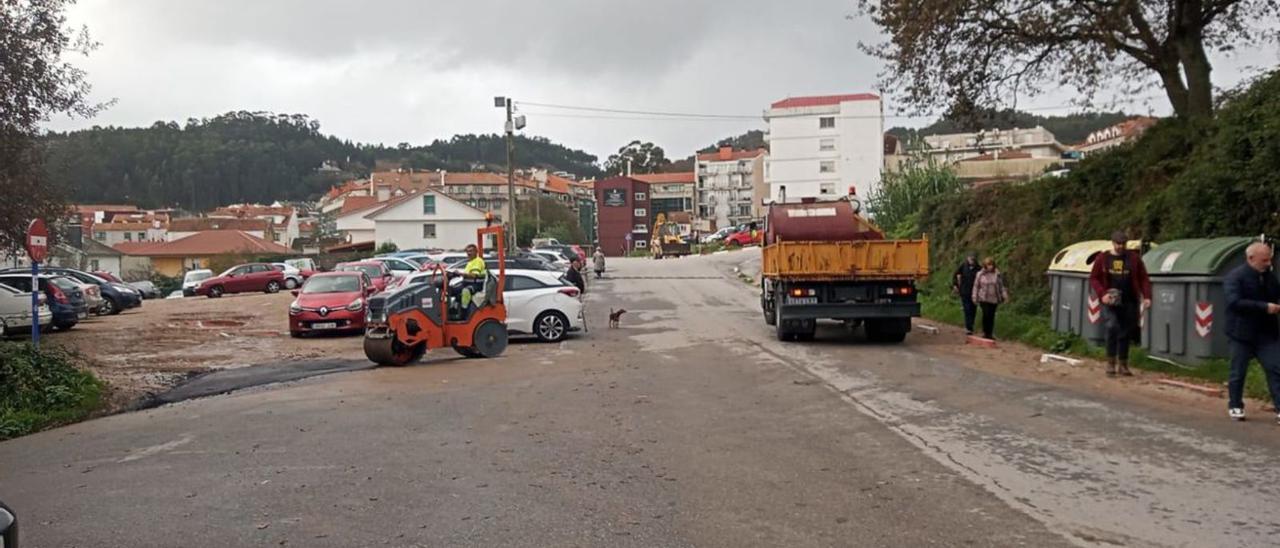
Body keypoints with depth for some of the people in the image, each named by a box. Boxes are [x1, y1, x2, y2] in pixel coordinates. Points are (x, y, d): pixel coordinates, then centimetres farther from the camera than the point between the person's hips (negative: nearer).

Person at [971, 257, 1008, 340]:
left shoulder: (998, 275, 3)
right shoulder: (980, 275, 0)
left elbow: (1001, 286, 8)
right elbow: (976, 286, 6)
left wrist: (1005, 295, 2)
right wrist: (975, 298, 4)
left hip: (994, 299, 2)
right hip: (984, 298, -2)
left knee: (991, 316, 5)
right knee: (986, 314, -13)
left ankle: (990, 333, 13)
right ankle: (985, 332, -2)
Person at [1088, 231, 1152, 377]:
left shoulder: (1134, 258, 6)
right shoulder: (1102, 258, 4)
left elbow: (1144, 278, 6)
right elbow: (1094, 278, 4)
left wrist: (1147, 296, -6)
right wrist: (1102, 293, -11)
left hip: (1130, 302, 2)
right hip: (1111, 302, -2)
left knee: (1125, 333, 7)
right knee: (1112, 327, -19)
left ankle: (1123, 365, 19)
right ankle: (1111, 362, -9)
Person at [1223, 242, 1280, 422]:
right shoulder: (1235, 277, -11)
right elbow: (1234, 302, -23)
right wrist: (1265, 307, -25)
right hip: (1243, 333, -5)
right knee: (1238, 372, 6)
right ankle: (1235, 407, 19)